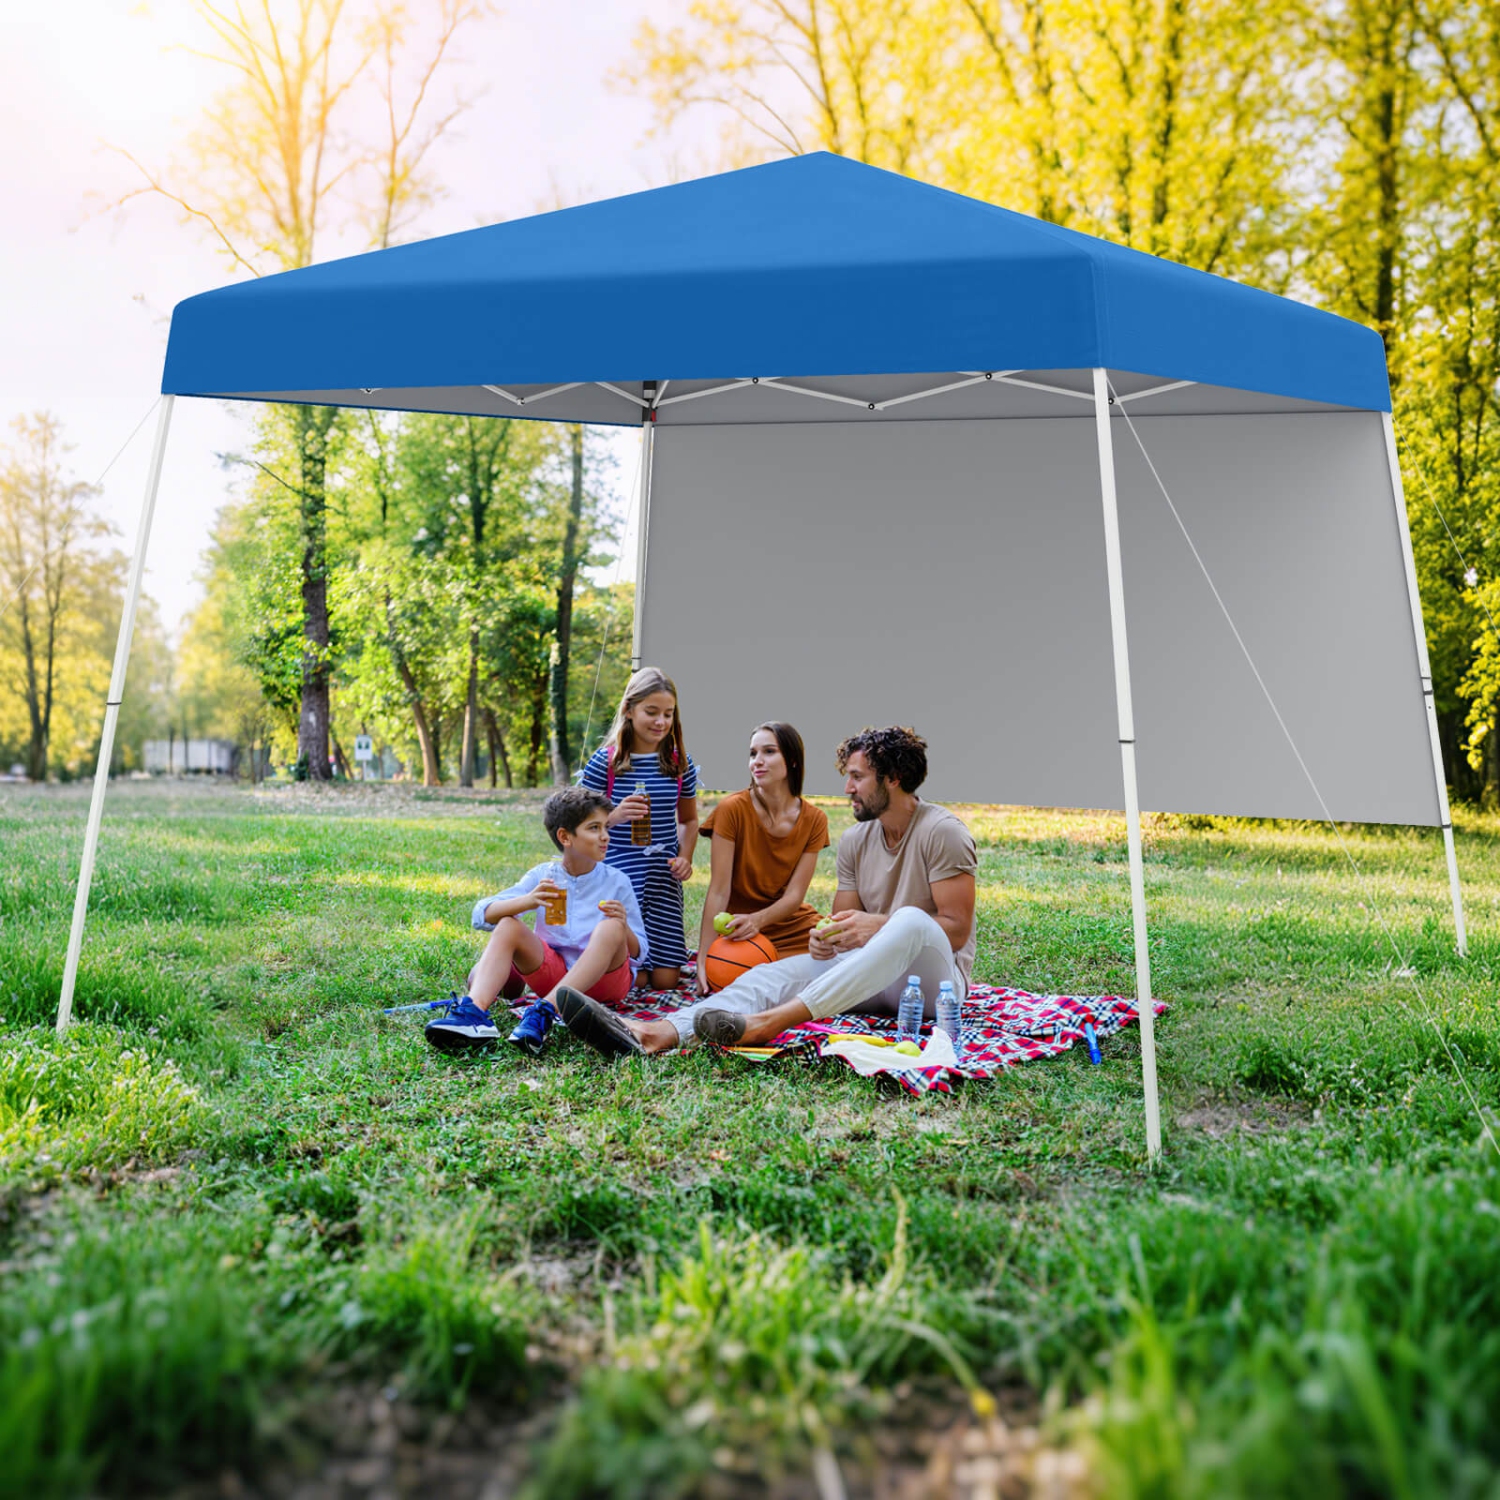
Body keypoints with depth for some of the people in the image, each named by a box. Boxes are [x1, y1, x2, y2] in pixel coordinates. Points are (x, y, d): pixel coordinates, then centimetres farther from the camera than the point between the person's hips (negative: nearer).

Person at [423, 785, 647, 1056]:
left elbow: (638, 951, 0)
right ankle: (474, 1012, -40)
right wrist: (528, 901, -27)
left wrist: (624, 926, -23)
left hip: (605, 977, -2)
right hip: (553, 973, 2)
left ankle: (543, 1013, -42)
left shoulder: (617, 882, -2)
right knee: (507, 925, -17)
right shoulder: (542, 876, 1)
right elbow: (482, 915, -8)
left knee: (611, 926, -30)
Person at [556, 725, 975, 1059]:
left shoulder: (941, 832, -9)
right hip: (875, 975, 5)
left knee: (913, 921, -39)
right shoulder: (855, 840, 10)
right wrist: (828, 938, -14)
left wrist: (879, 924, -24)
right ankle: (658, 1033, -45)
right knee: (777, 973, -20)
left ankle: (769, 1021, -52)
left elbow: (957, 929, -12)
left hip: (936, 978, -5)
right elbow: (846, 919, 10)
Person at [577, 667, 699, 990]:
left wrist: (685, 857, -2)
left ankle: (670, 941, 33)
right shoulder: (604, 762, -7)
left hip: (664, 879, 3)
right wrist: (615, 816, -23)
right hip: (618, 877, -2)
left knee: (665, 979, 1)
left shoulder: (681, 764, 3)